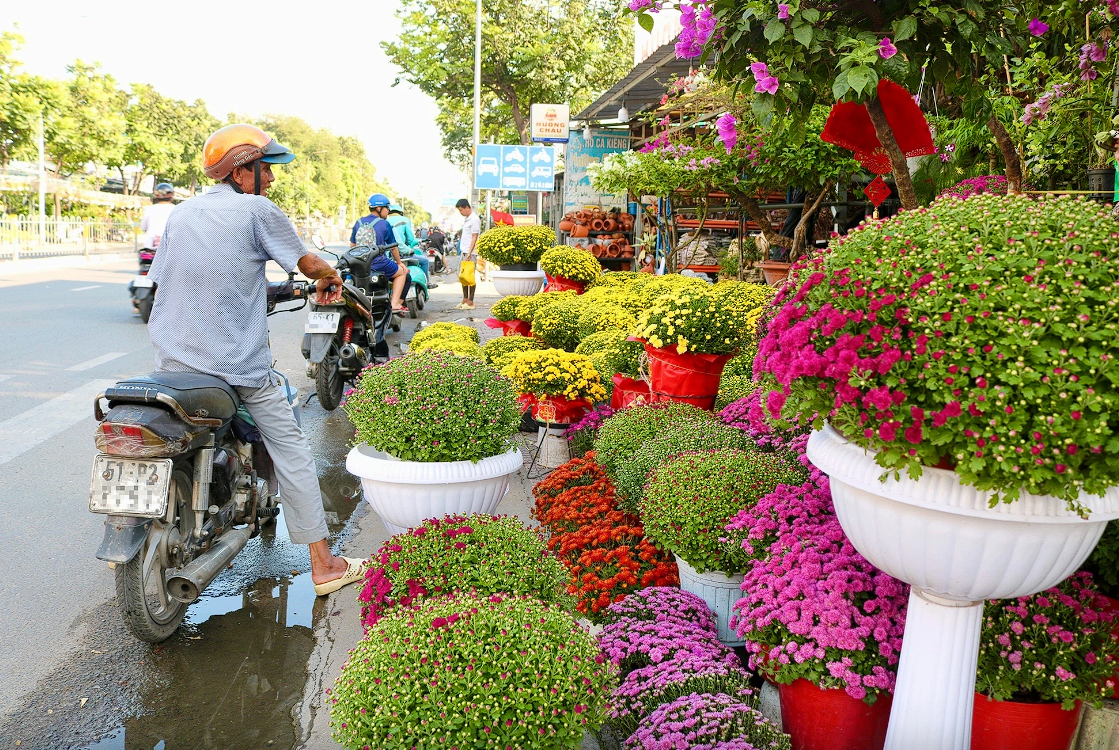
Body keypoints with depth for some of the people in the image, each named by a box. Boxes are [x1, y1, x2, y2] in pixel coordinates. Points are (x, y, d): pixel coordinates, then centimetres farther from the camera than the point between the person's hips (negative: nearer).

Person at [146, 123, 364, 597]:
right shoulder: (257, 210, -7)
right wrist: (329, 280, 21)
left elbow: (160, 278, 15)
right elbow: (309, 264, -1)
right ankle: (323, 566, 5)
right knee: (291, 451, 3)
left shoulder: (178, 214, 9)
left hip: (173, 360, 6)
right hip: (239, 364, -5)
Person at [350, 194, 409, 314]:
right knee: (402, 272, 18)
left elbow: (352, 245, 13)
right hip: (378, 263, -5)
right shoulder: (384, 224, -6)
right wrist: (399, 262, 18)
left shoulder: (358, 223, 7)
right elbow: (393, 247, 2)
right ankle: (395, 303, 4)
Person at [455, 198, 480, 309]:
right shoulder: (467, 219, 17)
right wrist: (462, 251, 17)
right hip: (464, 252, 10)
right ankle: (465, 300, 20)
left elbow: (474, 238, -16)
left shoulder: (474, 219, -12)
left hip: (470, 253, -10)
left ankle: (470, 302, -2)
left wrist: (469, 253, -19)